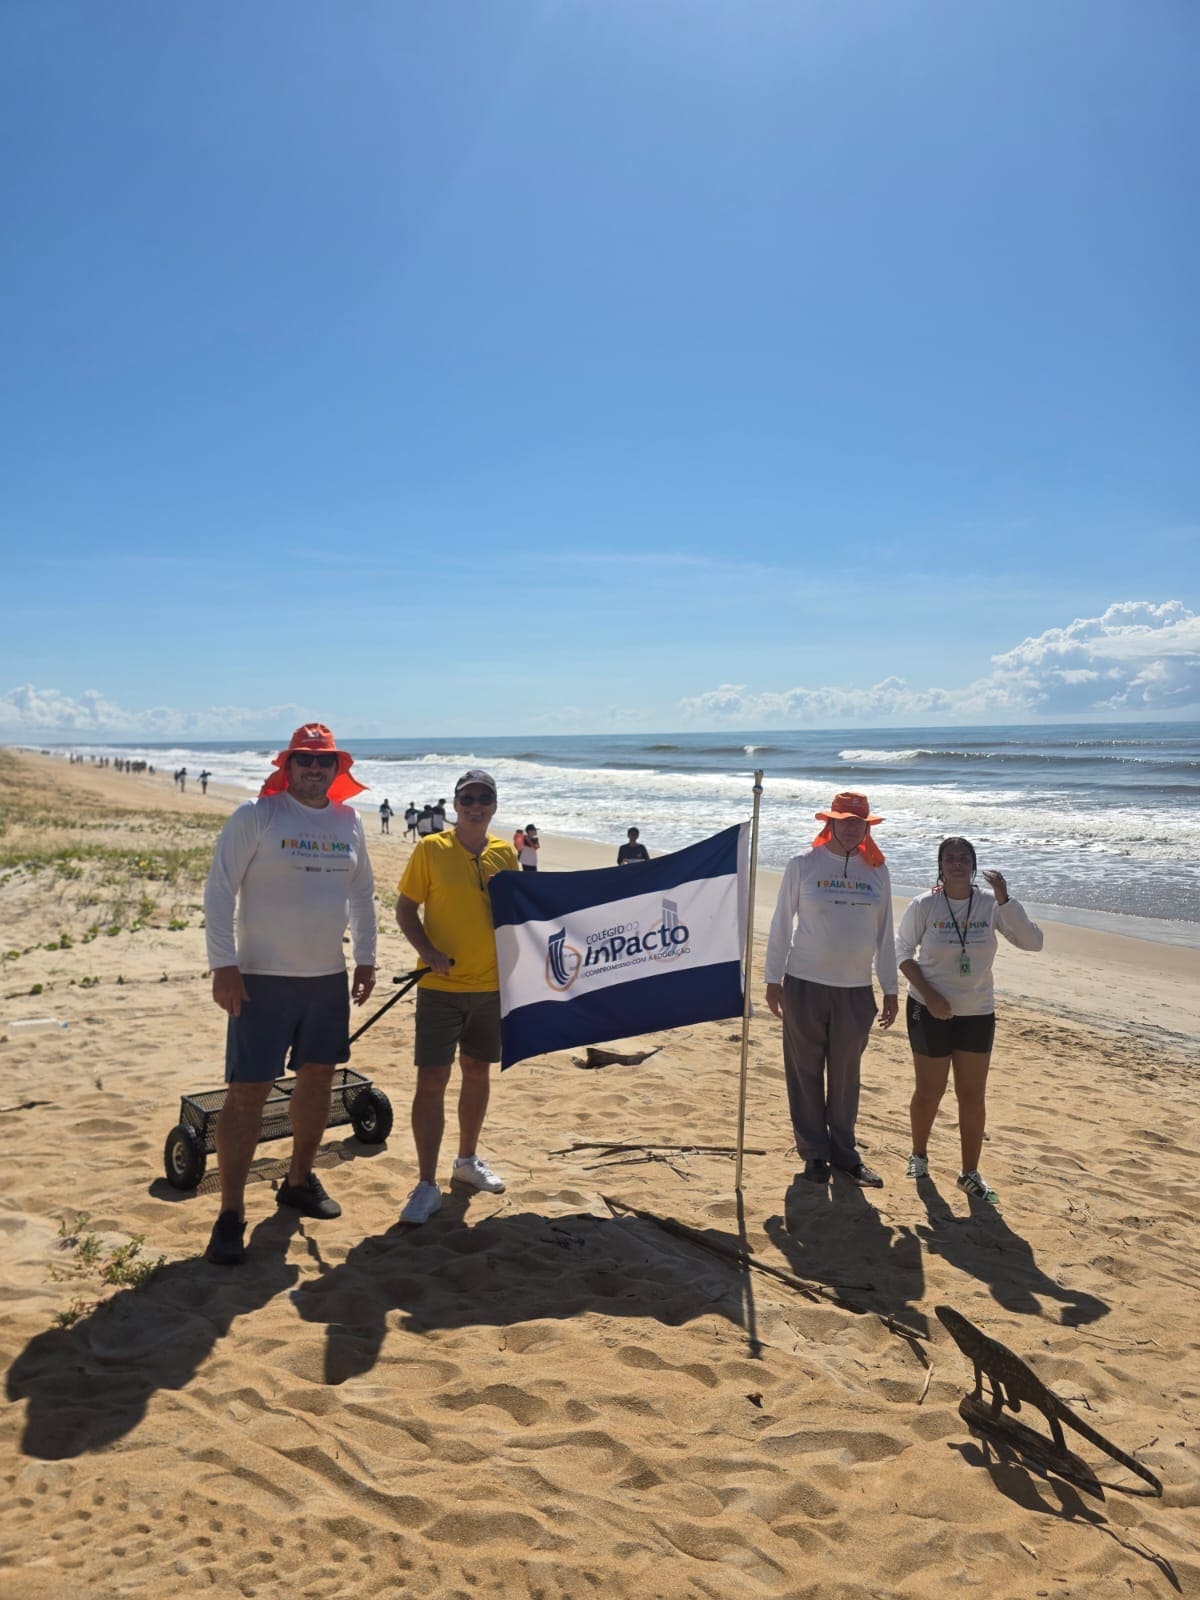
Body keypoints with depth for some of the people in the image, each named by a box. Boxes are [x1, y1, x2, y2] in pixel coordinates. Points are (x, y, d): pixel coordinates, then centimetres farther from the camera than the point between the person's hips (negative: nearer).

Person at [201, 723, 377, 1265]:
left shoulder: (348, 823, 7)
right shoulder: (255, 816, -10)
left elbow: (362, 893, 17)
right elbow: (218, 891, -11)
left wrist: (366, 958, 14)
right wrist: (223, 965, -17)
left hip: (328, 977, 6)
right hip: (262, 978, -6)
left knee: (317, 1079, 14)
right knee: (247, 1093, -3)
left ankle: (299, 1180, 33)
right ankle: (230, 1213, 8)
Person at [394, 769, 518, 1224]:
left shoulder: (504, 853, 4)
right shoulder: (430, 849, -6)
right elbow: (405, 909, -4)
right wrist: (426, 950, -18)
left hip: (492, 984, 4)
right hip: (441, 985, -4)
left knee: (477, 1071, 17)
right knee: (431, 1079, -4)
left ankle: (467, 1160, 36)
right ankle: (426, 1184, 7)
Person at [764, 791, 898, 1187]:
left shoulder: (877, 871, 6)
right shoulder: (803, 864, -3)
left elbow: (884, 933, 11)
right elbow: (781, 923, 0)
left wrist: (890, 989, 11)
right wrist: (773, 979, -2)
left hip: (856, 989, 3)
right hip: (805, 984, -2)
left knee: (846, 1076, 12)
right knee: (806, 1072, 6)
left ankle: (844, 1151, 26)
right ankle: (814, 1152, 20)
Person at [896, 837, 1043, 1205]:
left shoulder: (990, 903, -7)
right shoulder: (924, 905, -11)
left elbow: (1033, 942, -14)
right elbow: (903, 951, -3)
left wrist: (1004, 899, -24)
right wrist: (929, 994, -14)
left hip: (978, 1012, 2)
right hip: (930, 1011, -2)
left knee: (973, 1095, 7)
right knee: (929, 1092, 8)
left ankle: (970, 1173, 22)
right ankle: (919, 1156, 33)